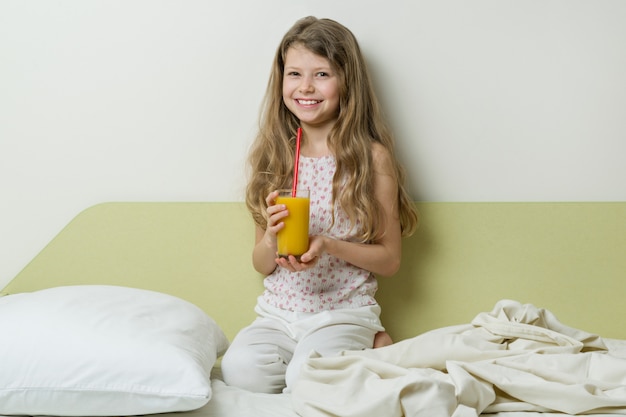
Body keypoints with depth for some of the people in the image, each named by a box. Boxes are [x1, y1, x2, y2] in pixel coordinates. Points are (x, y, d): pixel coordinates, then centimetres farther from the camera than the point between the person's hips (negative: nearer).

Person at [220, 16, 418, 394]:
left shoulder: (372, 157, -4)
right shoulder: (274, 157, 6)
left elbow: (390, 259, -1)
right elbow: (262, 265, 10)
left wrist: (328, 245, -17)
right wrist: (272, 237, -14)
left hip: (343, 310, -3)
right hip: (278, 311, 3)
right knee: (241, 369, -25)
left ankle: (367, 347, 1)